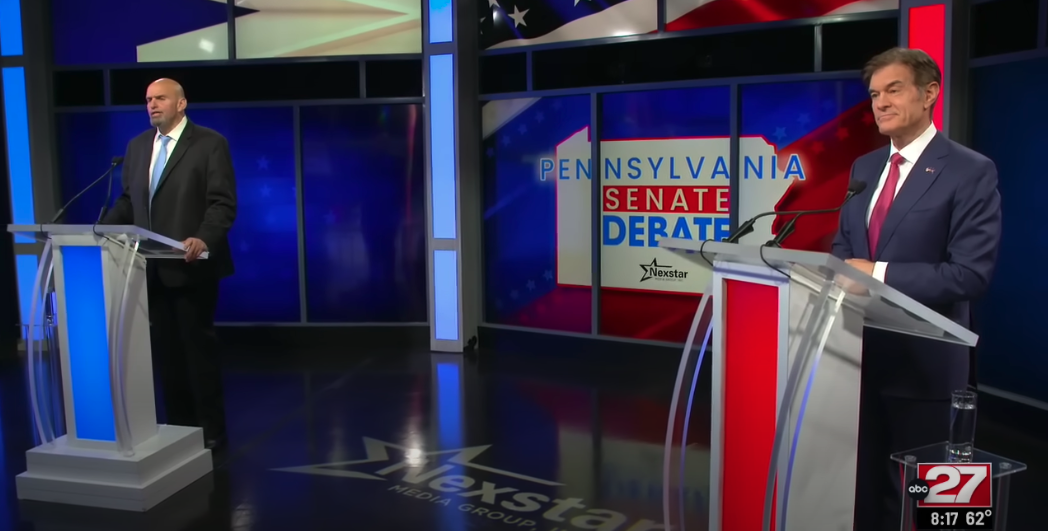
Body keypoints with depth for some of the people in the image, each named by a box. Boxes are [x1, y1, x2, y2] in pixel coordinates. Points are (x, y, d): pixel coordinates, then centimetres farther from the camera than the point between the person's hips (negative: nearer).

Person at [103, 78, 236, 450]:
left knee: (198, 346, 3)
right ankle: (177, 425, 21)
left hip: (190, 266, -6)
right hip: (150, 267, 6)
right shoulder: (137, 146, 14)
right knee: (164, 348, 10)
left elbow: (223, 203, -13)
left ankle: (210, 429, 14)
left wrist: (203, 239, -29)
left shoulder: (210, 143, -6)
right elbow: (127, 201, 16)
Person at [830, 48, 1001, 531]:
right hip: (859, 351, 6)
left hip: (919, 358, -6)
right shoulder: (864, 167, 10)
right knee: (861, 478, 19)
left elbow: (970, 274, -19)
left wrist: (879, 274, -23)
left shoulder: (970, 172, -12)